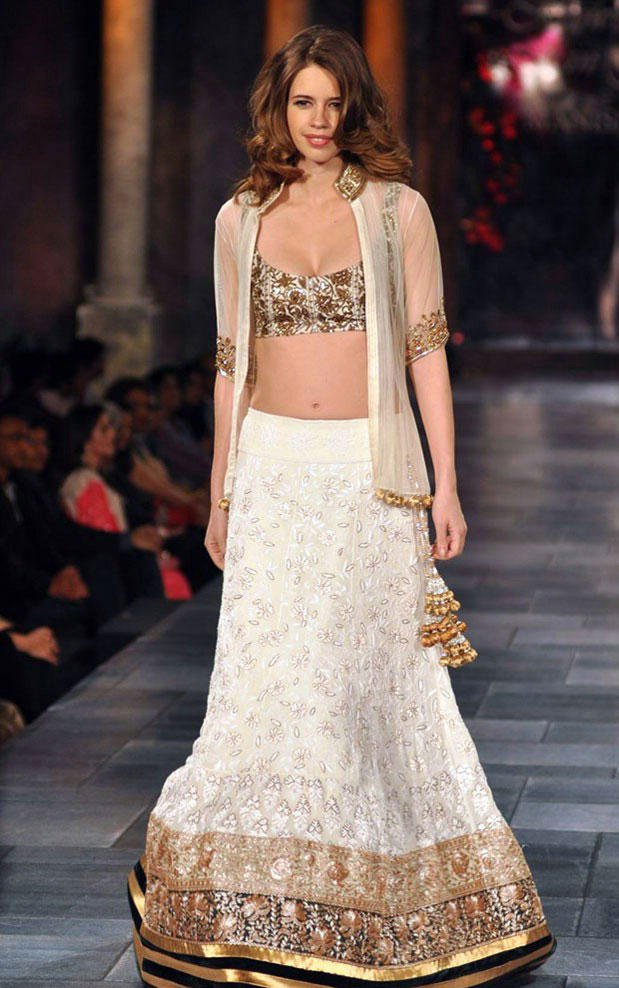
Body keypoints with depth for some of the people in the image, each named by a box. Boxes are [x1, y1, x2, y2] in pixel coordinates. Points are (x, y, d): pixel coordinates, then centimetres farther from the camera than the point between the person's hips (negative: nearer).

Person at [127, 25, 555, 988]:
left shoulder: (399, 210, 1)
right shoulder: (241, 218, 8)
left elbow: (426, 350, 0)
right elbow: (232, 363, 12)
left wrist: (446, 484, -5)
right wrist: (221, 496, 11)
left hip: (373, 470, -1)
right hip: (274, 471, 2)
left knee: (377, 675, 2)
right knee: (270, 676, -2)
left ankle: (392, 891, 17)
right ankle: (265, 908, 12)